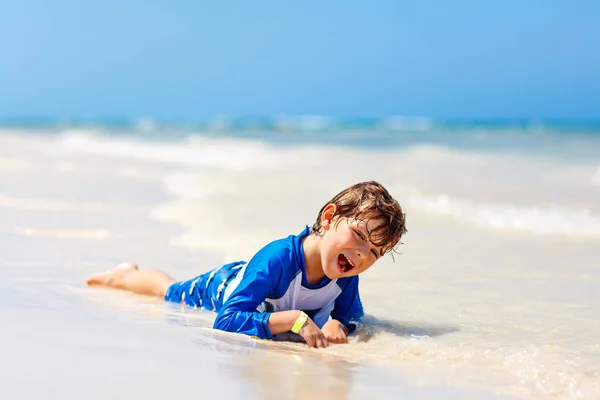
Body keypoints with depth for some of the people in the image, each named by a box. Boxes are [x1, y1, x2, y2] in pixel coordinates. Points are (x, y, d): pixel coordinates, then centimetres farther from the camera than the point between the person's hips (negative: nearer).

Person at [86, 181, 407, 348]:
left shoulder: (347, 274, -35)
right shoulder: (278, 258, -51)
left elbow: (352, 318, -16)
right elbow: (226, 320, -55)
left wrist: (338, 324, -42)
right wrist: (294, 319, -64)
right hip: (222, 287, -4)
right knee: (168, 290, 26)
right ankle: (123, 275, 56)